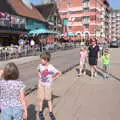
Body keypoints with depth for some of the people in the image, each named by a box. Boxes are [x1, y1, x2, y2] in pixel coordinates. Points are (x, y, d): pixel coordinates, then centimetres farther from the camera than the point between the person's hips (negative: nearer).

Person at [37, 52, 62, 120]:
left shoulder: (51, 68, -20)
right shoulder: (40, 65, -9)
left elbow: (59, 73, -12)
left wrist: (53, 79, -9)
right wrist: (39, 76, 3)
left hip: (48, 85, -2)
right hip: (41, 85, 3)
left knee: (49, 99, 8)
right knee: (41, 99, 10)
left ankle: (51, 113, 24)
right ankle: (41, 112, 26)